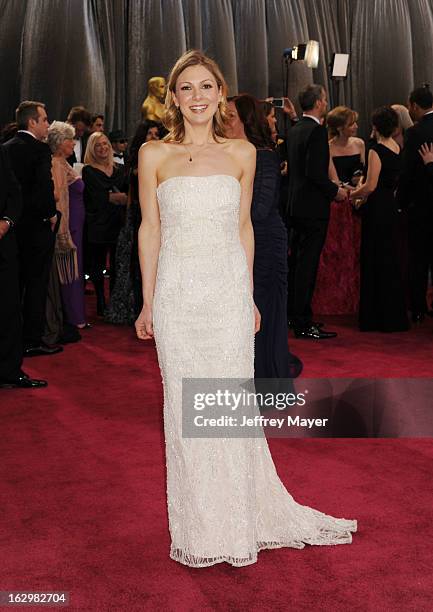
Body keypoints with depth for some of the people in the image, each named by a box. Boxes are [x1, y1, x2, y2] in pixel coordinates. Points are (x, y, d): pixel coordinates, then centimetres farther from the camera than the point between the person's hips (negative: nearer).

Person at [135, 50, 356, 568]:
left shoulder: (242, 153, 5)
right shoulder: (154, 155, 2)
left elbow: (243, 226, 10)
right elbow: (150, 229, 5)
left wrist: (249, 295, 9)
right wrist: (148, 302, 4)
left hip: (228, 292, 1)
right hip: (177, 293, 0)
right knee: (184, 409, 5)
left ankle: (238, 523, 22)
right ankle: (199, 530, 21)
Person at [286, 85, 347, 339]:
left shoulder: (295, 129, 12)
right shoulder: (317, 130, -14)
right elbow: (315, 172, -22)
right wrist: (336, 191, -9)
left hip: (296, 205, 9)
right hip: (313, 206, -9)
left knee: (298, 262, 15)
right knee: (308, 264, -6)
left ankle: (296, 315, 25)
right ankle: (303, 323, -2)